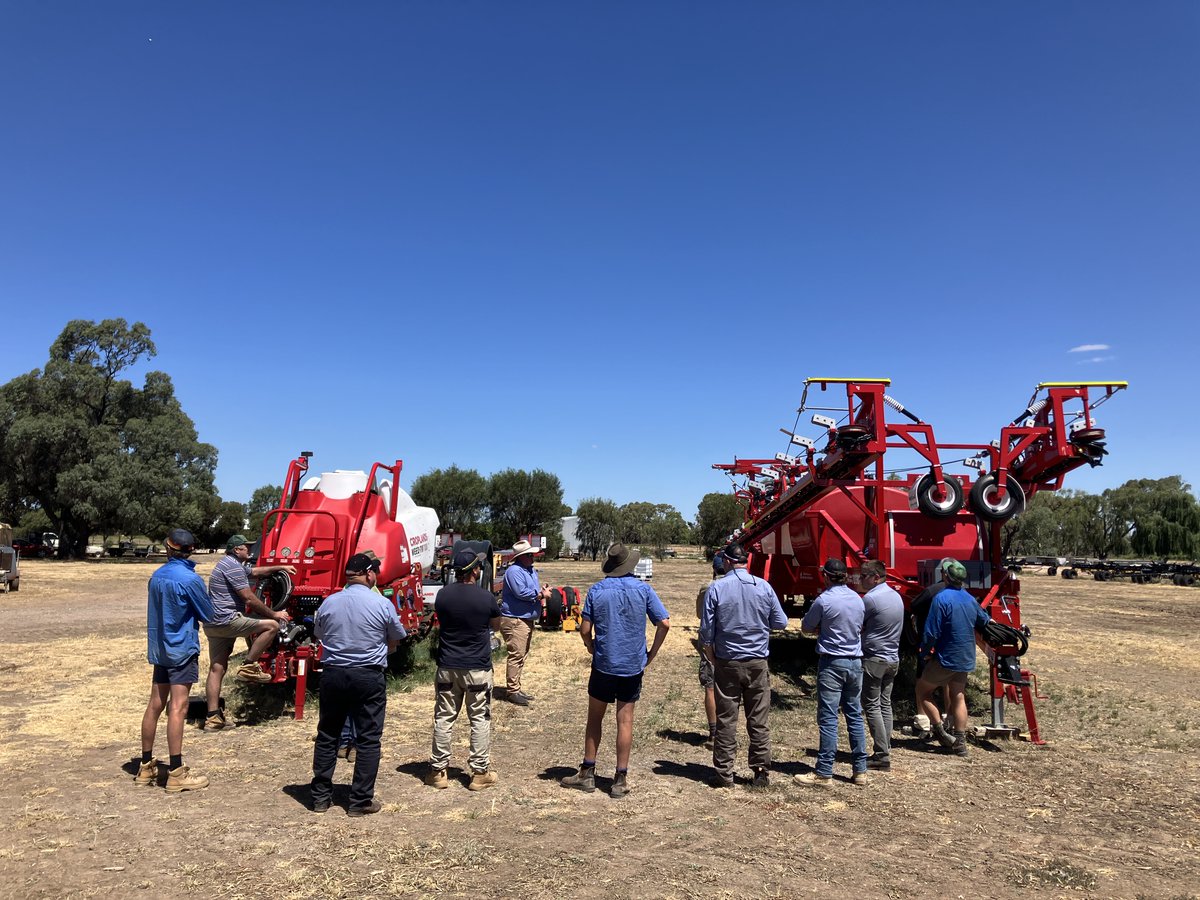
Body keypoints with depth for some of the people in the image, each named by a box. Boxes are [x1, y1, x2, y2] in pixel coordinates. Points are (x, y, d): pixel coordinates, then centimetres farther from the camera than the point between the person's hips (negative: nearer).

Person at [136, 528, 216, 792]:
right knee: (177, 709, -5)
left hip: (159, 648, 7)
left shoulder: (156, 576, 5)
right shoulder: (190, 579, -15)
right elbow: (207, 614, -5)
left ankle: (146, 767, 23)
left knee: (155, 705, 13)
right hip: (183, 649, -7)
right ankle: (176, 773, -2)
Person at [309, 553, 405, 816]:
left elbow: (319, 636, 13)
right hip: (368, 676, -3)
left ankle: (320, 796, 24)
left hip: (333, 674, 4)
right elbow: (394, 643, 3)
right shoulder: (382, 605, -10)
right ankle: (360, 801, 11)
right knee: (368, 740, 6)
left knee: (327, 736, 16)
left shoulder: (328, 603, -1)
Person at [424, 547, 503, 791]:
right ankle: (480, 773, 12)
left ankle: (437, 771, 18)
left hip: (447, 667, 3)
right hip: (478, 668, -3)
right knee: (480, 719, 7)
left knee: (444, 718, 12)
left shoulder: (443, 595, -5)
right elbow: (495, 626, 5)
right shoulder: (486, 597, -13)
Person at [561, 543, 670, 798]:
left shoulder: (596, 590, -5)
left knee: (594, 718, 13)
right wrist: (651, 654, 3)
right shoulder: (643, 589, -5)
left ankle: (587, 773, 21)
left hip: (603, 664, 0)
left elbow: (584, 629, -6)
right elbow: (664, 623, -8)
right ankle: (621, 780, 12)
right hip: (633, 665, 0)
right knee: (625, 721, 7)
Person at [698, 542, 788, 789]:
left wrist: (713, 660, 9)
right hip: (758, 663, 1)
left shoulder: (716, 588, -7)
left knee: (726, 720, 6)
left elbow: (706, 632, -5)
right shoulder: (764, 587, -3)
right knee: (759, 720, 9)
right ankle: (761, 773, 14)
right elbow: (781, 623, 4)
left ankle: (724, 774, 11)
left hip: (727, 664, -1)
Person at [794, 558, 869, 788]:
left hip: (832, 663, -6)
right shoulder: (858, 599, 6)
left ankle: (824, 773, 0)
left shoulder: (824, 600, -13)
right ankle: (860, 770, 19)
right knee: (855, 716, 13)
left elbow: (806, 628, -2)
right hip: (855, 662, 6)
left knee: (828, 719, -3)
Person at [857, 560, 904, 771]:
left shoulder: (871, 598, -16)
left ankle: (881, 755, -3)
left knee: (872, 706, -2)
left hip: (874, 659, -8)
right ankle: (885, 750, 16)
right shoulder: (896, 596, 10)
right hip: (893, 659, 8)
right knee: (885, 704, 13)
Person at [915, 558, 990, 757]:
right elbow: (984, 620, 25)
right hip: (966, 659, 7)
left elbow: (932, 632, -20)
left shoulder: (941, 598, -20)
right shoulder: (970, 599, 4)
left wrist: (924, 653, -6)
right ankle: (959, 742, 15)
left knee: (922, 690, 8)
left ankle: (941, 730, 1)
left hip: (946, 659, -7)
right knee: (958, 697, 14)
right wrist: (989, 620, 48)